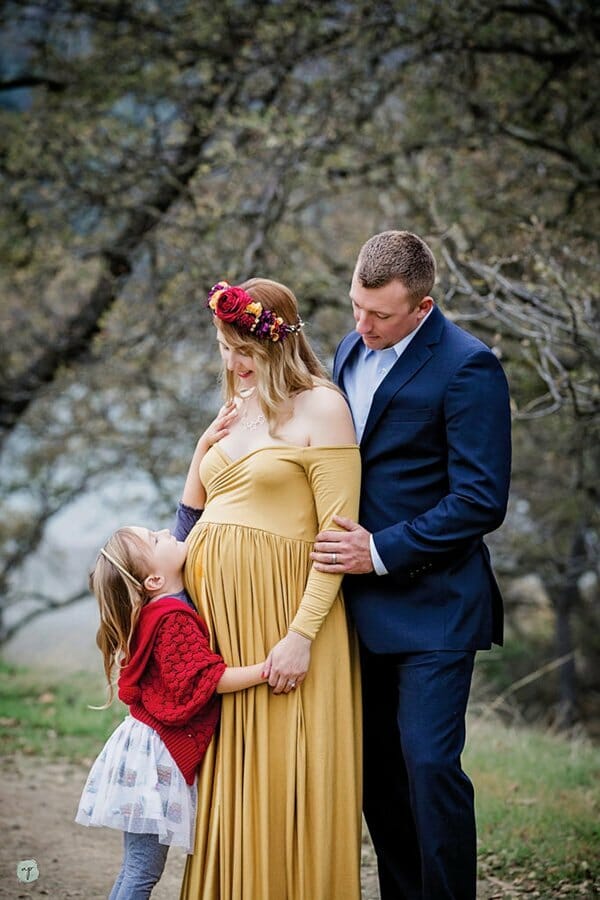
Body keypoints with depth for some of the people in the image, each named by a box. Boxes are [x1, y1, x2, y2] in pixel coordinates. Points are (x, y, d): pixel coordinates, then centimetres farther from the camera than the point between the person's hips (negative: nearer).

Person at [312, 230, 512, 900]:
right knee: (376, 769, 11)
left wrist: (383, 551, -18)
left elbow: (481, 500, -17)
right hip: (365, 603, 7)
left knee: (428, 764, -9)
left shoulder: (466, 367, -14)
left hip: (431, 604, -7)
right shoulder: (352, 351, 11)